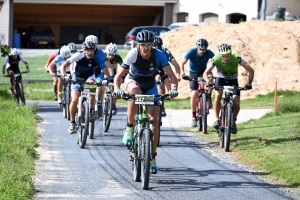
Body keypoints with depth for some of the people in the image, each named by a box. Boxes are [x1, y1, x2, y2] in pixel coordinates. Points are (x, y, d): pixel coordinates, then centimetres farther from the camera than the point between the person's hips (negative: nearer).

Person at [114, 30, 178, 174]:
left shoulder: (159, 55, -26)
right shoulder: (133, 54, -29)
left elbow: (171, 76, -27)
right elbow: (118, 76, -30)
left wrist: (174, 88, -47)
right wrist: (117, 89, -50)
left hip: (150, 86, 2)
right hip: (133, 81, -1)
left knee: (154, 119, -11)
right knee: (135, 92, -40)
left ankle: (152, 157, -1)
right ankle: (129, 127, -21)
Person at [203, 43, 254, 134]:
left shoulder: (236, 58, -31)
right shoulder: (216, 59, -29)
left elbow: (251, 70, -28)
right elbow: (205, 73, -24)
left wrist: (249, 83, -43)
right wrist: (209, 82, -45)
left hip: (233, 80, 0)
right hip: (220, 78, 0)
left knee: (236, 103, -15)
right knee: (218, 95, -31)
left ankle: (233, 122, 11)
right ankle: (217, 119, -17)